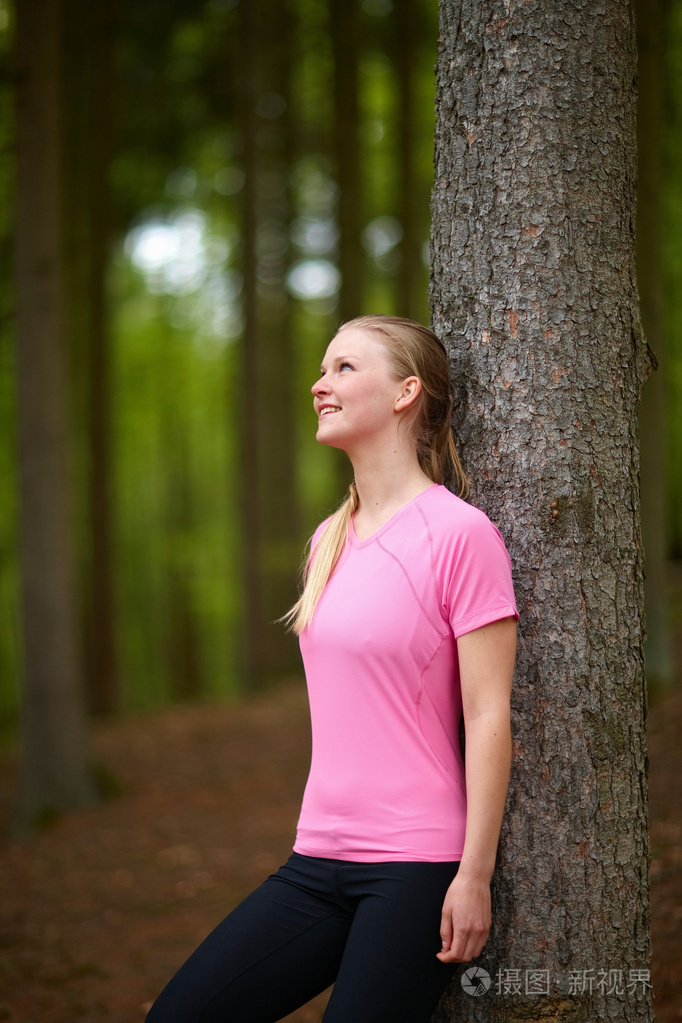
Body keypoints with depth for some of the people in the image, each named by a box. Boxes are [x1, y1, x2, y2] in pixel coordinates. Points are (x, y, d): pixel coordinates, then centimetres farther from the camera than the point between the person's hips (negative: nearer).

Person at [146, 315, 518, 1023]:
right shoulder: (329, 540, 13)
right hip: (318, 863, 7)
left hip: (416, 870, -7)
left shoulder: (460, 533, -10)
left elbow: (487, 717, -12)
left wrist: (475, 876, -13)